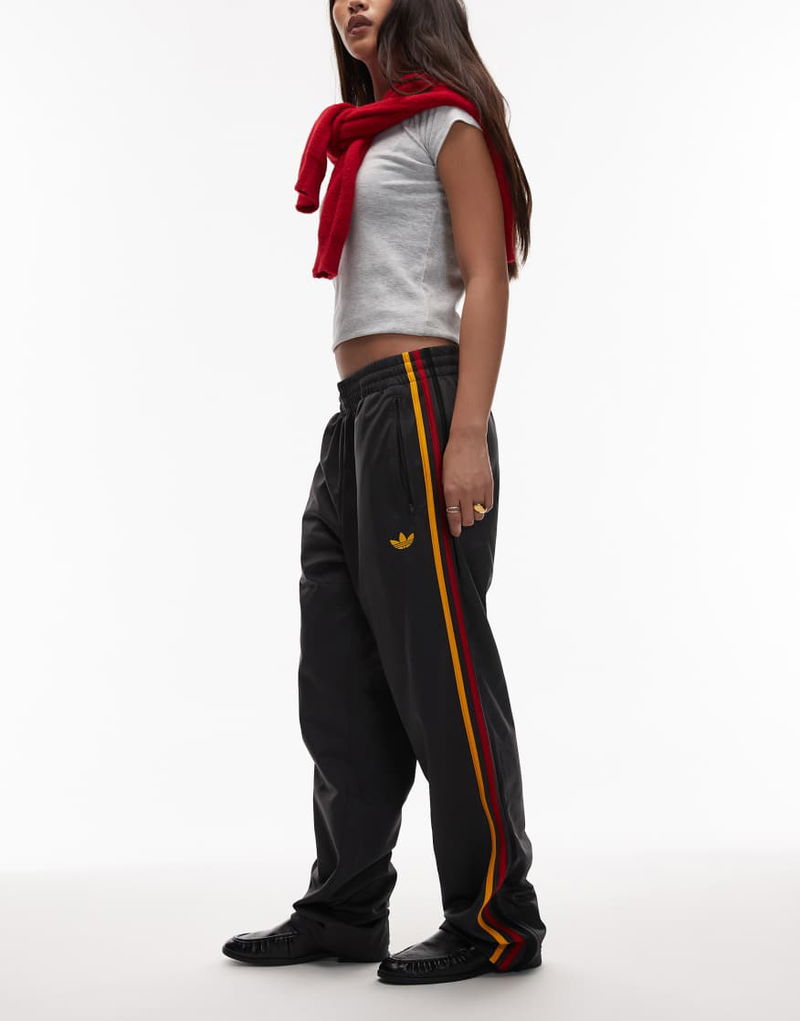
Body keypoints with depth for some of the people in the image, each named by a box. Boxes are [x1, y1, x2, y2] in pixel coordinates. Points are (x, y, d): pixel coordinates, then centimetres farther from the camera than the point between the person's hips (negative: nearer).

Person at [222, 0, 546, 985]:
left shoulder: (449, 119, 1)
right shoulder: (361, 133, 24)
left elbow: (486, 279, -8)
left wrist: (468, 436, -19)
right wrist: (363, 431, 17)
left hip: (417, 397, -9)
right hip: (356, 415, 9)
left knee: (438, 662, -6)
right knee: (340, 673, 9)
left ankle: (498, 918, 6)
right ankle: (345, 907, 19)